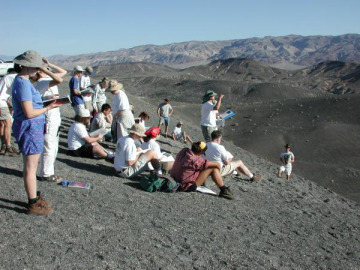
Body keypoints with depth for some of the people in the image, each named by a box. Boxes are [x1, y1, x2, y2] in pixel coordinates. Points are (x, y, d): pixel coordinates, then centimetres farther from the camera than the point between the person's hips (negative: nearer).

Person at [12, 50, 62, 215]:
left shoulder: (22, 81, 12)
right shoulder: (23, 84, -19)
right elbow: (29, 113, -22)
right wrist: (48, 108, -12)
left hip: (34, 127, 10)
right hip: (29, 128, -10)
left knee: (32, 166, 17)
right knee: (30, 168, -1)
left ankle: (34, 198, 30)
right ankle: (33, 205, 9)